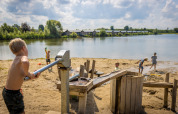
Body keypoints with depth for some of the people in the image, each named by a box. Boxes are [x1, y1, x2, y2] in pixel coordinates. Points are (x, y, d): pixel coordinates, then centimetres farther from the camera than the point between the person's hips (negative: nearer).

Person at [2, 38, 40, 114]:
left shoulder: (17, 59, 9)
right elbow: (25, 62, -43)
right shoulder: (23, 57, -17)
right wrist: (28, 74, -25)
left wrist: (33, 75, -2)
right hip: (13, 94, -9)